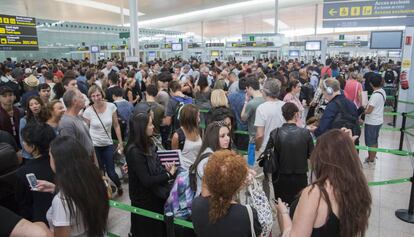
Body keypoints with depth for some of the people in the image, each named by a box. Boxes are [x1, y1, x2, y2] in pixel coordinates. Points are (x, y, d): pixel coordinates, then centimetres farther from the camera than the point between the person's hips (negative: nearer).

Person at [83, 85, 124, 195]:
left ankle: (119, 186, 34)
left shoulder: (111, 106, -6)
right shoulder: (88, 111, -9)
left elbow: (116, 126, 1)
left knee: (111, 172, 3)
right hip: (93, 145, -1)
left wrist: (120, 143, 1)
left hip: (108, 145, 1)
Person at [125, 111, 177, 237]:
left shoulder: (148, 143, -2)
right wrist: (169, 174, -18)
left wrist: (165, 167, -10)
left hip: (155, 195, 8)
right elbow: (147, 181, -28)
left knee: (159, 227, 25)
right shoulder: (134, 152, -28)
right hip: (145, 200, -8)